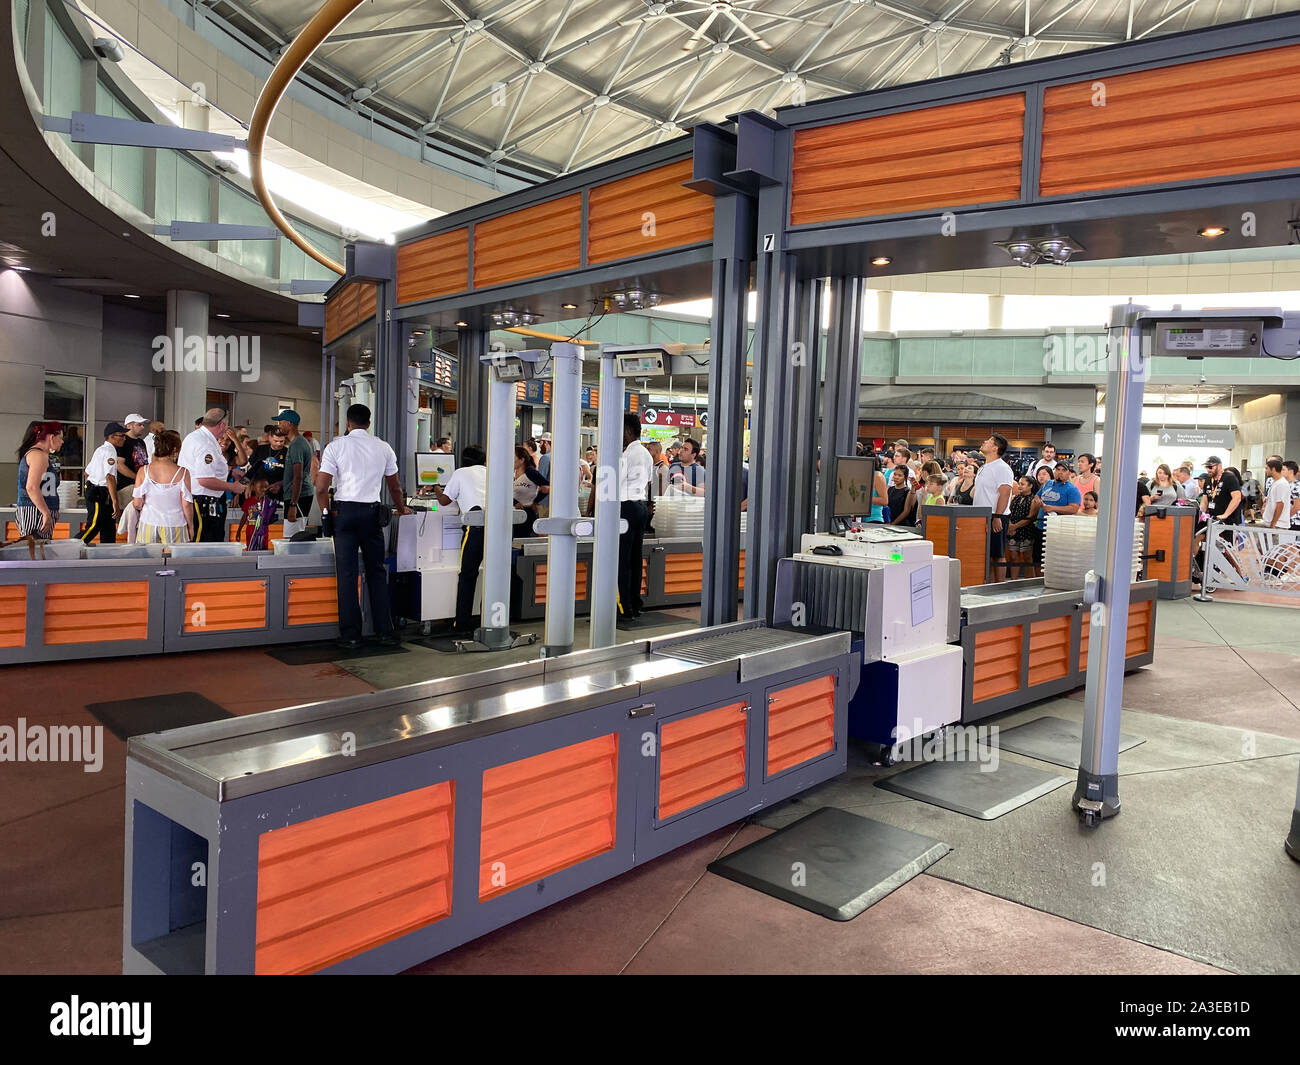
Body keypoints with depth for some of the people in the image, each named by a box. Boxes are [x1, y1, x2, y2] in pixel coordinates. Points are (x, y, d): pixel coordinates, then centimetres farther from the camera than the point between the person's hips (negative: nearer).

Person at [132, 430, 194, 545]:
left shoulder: (143, 472, -2)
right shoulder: (183, 473, -8)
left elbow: (137, 504, -1)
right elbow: (187, 505, -6)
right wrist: (190, 527, 6)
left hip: (148, 524, 2)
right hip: (174, 526, -2)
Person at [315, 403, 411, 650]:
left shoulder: (336, 446, 0)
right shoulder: (383, 448, 8)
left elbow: (321, 488, -4)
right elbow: (395, 487, 19)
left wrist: (327, 513, 11)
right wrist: (402, 508, 36)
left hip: (344, 511, -2)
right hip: (372, 512, 2)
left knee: (346, 574, 2)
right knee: (377, 572, 9)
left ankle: (350, 636, 4)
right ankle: (385, 631, 11)